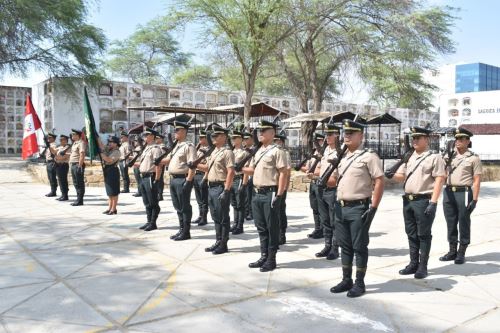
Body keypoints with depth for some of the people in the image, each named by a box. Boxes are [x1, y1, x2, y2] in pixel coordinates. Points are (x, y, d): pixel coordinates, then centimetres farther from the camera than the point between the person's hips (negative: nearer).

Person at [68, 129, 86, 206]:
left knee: (79, 183, -4)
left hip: (78, 165, -10)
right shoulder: (74, 143, 18)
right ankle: (78, 199, 21)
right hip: (73, 165, 10)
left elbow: (82, 155, -20)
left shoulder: (81, 143, -13)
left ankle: (80, 200, 0)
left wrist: (80, 166, -23)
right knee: (75, 183, 14)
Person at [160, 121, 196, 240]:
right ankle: (181, 229, 24)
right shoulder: (175, 146, 16)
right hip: (173, 179, 9)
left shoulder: (188, 146, -11)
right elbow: (168, 160, 22)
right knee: (178, 207, 15)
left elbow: (192, 165, -17)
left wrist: (188, 181, -21)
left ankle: (186, 232, 8)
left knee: (185, 207, 0)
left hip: (182, 179, -9)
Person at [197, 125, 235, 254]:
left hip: (221, 188, -9)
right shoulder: (213, 152, 16)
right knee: (215, 217, 14)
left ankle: (223, 244, 8)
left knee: (223, 218, 0)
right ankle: (218, 242, 24)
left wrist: (226, 191, -22)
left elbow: (231, 172, -17)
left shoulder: (227, 152, -11)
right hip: (211, 187, 9)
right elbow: (207, 167, 26)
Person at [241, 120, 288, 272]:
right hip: (257, 194, 8)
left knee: (272, 227, 2)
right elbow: (253, 169, 22)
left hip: (270, 194, -8)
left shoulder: (277, 151, -10)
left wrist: (279, 195, -18)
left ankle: (271, 259, 11)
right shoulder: (258, 151, 15)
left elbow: (283, 174, -14)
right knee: (261, 227, 14)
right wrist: (240, 169, 2)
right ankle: (264, 256, 24)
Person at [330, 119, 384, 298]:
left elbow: (380, 182, -12)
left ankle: (359, 283, 13)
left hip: (359, 208, -7)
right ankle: (346, 280, 26)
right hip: (341, 207, 7)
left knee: (359, 246, 2)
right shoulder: (342, 157, 14)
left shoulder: (369, 156, -9)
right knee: (345, 246, 14)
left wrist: (373, 208, -16)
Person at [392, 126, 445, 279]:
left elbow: (439, 180, -11)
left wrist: (433, 203, -19)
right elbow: (400, 176, 17)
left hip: (424, 201, -6)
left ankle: (422, 267, 11)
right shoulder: (408, 157, 14)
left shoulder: (434, 157, -5)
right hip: (407, 200, 6)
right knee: (411, 234, 13)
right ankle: (413, 264, 23)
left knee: (424, 235, 2)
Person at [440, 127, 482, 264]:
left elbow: (476, 180, -5)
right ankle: (452, 251, 21)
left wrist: (474, 199, -11)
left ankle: (461, 253, 14)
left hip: (464, 193, -4)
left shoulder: (473, 158, -1)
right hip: (448, 192, 5)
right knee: (451, 224, 10)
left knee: (464, 224, 4)